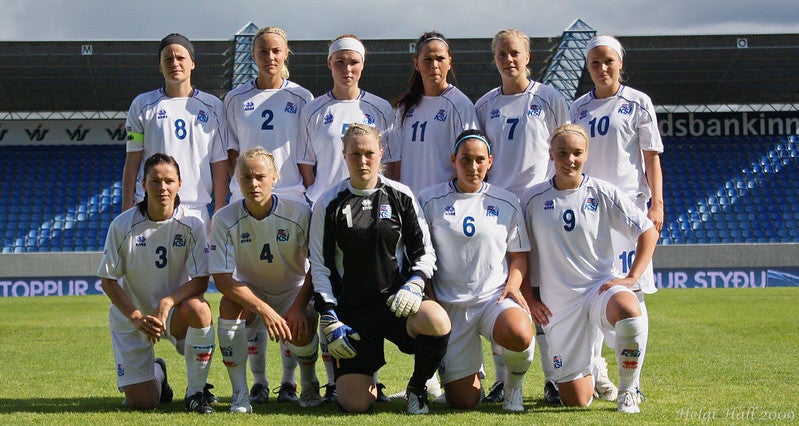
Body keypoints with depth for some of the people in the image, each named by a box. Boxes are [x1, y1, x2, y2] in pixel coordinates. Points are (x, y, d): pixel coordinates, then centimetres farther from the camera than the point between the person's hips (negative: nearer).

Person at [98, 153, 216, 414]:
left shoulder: (191, 225, -12)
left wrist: (167, 303, -30)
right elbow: (108, 280, -7)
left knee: (199, 308, -37)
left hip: (175, 311, 0)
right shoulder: (122, 226, -12)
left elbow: (201, 281, -14)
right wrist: (136, 317, -19)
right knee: (141, 403, -8)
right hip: (131, 316, 0)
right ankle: (157, 373, 33)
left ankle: (196, 392, -16)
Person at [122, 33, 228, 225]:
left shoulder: (212, 106, 11)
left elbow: (220, 163, 9)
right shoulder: (142, 105, 9)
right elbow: (132, 160, 7)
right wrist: (126, 211, 0)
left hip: (196, 209, 1)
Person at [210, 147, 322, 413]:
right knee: (229, 305, -32)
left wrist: (299, 306, -22)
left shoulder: (299, 212, -16)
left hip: (293, 293, 0)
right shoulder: (224, 220, -17)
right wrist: (264, 310, -34)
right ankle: (240, 392, -22)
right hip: (248, 294, 1)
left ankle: (310, 385, 7)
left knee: (301, 330, -30)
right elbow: (222, 279, -22)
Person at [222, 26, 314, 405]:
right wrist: (246, 184, 0)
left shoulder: (301, 98, 8)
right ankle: (258, 381, 5)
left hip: (292, 202, -1)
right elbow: (230, 155, 11)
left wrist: (310, 199, 1)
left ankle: (289, 380, 4)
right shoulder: (236, 100, 9)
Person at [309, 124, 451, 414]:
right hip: (352, 308, 0)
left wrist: (414, 284, -11)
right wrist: (329, 320, -3)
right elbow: (319, 266, 5)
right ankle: (367, 379, 29)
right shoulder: (329, 204, 3)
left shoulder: (400, 197, 5)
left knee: (437, 322, -35)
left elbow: (424, 252, 9)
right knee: (354, 404, -12)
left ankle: (417, 387, -3)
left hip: (397, 300, 1)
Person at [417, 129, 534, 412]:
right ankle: (474, 371, 35)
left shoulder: (506, 203, 7)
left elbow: (518, 255, 13)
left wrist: (513, 286, -6)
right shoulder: (430, 201, 3)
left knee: (519, 335, -37)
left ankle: (515, 383, -1)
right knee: (463, 401, -4)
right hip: (451, 305, 0)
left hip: (496, 297, 0)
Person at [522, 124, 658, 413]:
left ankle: (628, 391, -14)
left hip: (601, 283, -1)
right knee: (576, 400, -1)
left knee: (629, 311, -40)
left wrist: (632, 277, -8)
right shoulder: (535, 199, 1)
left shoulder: (603, 193, -1)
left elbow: (648, 232, 1)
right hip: (559, 302, 1)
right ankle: (591, 371, 39)